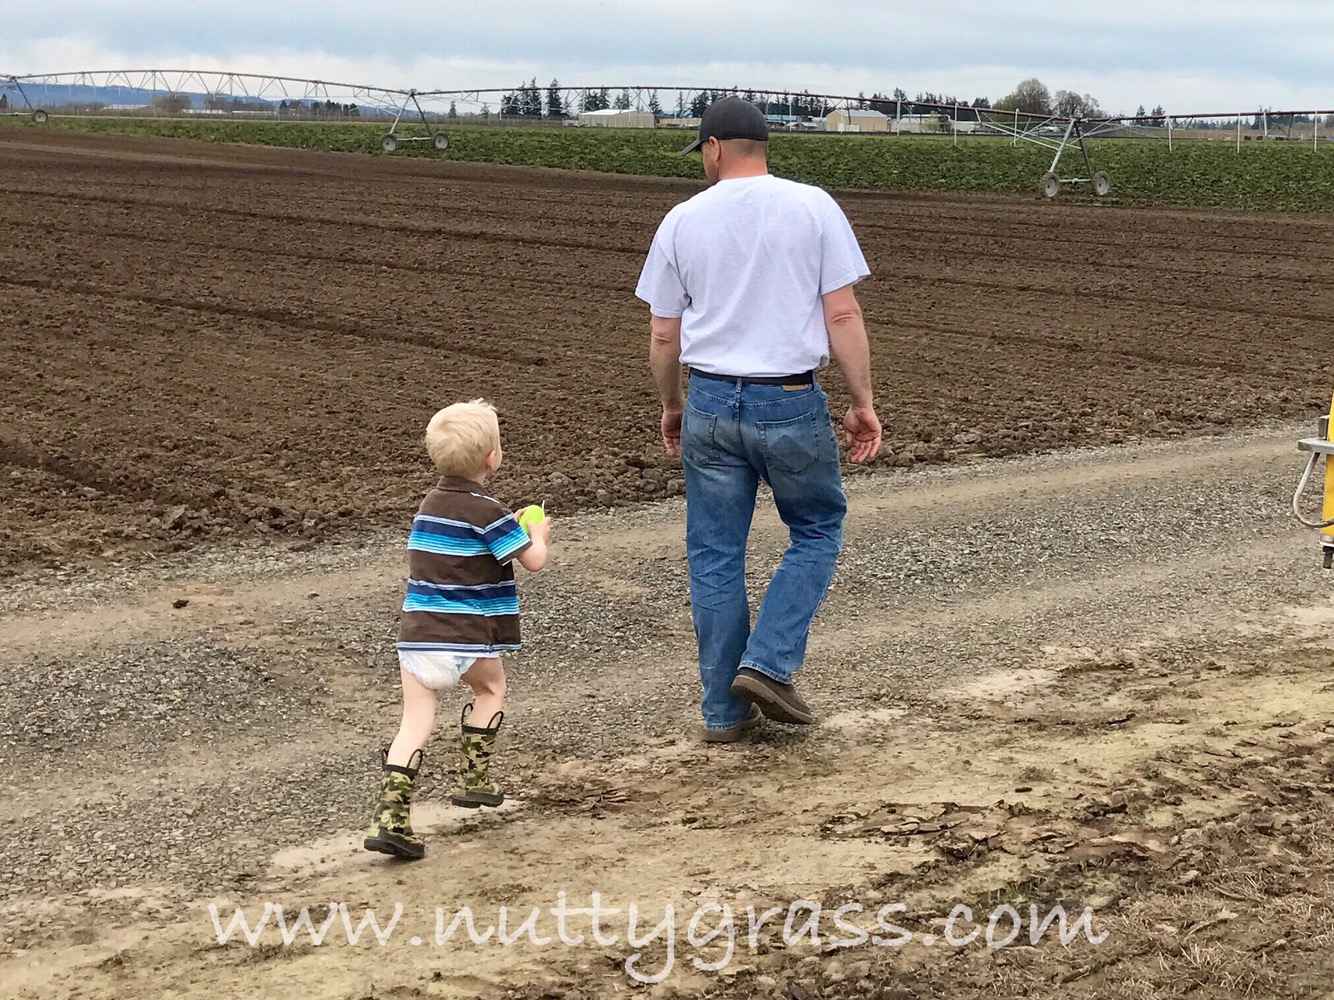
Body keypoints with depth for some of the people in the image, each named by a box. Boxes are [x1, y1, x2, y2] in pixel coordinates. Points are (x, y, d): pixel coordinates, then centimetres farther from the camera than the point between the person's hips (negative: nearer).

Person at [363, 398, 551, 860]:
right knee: (491, 688, 24)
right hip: (466, 635, -5)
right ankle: (474, 778, 24)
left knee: (415, 721, 4)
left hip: (415, 631, 5)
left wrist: (515, 530, 25)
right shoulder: (488, 512, -9)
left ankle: (391, 816, -7)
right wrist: (538, 534, 16)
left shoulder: (430, 504, 14)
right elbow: (533, 560, -6)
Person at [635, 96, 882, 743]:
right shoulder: (813, 208, -3)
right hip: (792, 403, -2)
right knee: (818, 531, 17)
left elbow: (663, 335, 6)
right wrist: (863, 403, 1)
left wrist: (670, 409, 21)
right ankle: (768, 664, 3)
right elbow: (843, 314, -7)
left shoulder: (683, 221, 2)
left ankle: (725, 709, 14)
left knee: (715, 557, 10)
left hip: (710, 402, 2)